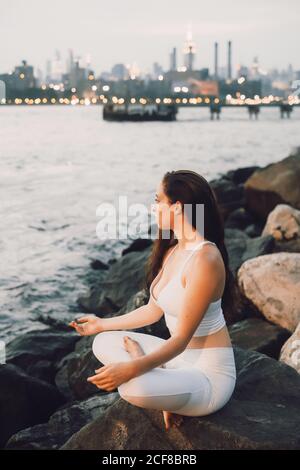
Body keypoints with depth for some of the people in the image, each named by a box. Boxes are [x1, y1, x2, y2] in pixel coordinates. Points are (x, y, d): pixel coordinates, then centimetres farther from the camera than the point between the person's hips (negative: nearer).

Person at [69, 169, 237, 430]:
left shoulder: (204, 260, -25)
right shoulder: (172, 250, 4)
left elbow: (181, 339, -25)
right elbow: (153, 311, 15)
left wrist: (132, 369, -34)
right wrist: (102, 324, 24)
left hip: (209, 374, -9)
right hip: (179, 357, 9)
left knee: (132, 387, -34)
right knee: (104, 343, 9)